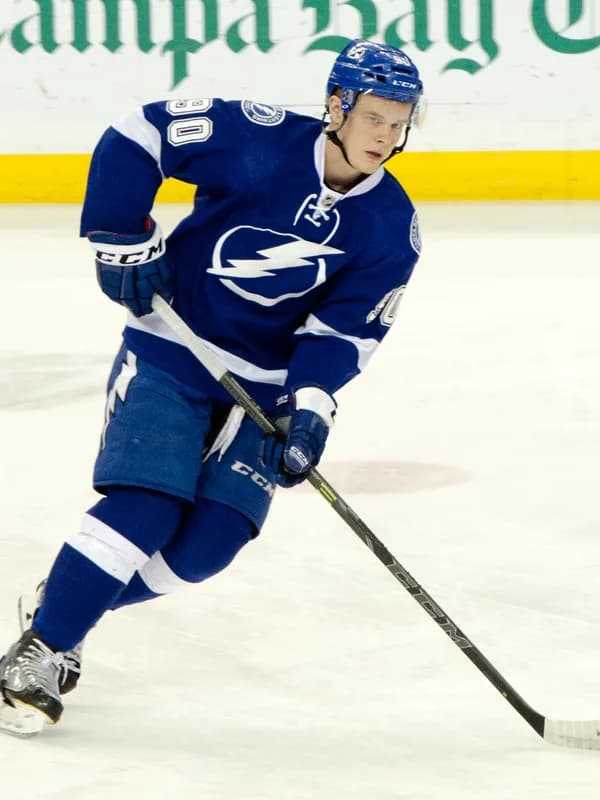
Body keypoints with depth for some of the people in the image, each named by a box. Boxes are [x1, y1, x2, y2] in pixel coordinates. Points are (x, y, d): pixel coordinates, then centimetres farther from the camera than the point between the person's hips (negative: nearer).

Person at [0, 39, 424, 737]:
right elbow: (136, 136, -15)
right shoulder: (259, 140, -19)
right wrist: (124, 241, -17)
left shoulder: (391, 227, -7)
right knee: (143, 508, -18)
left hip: (266, 383, 4)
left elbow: (341, 328, -7)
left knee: (211, 540, -9)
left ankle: (66, 604, 11)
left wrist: (309, 410, -21)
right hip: (171, 353, -4)